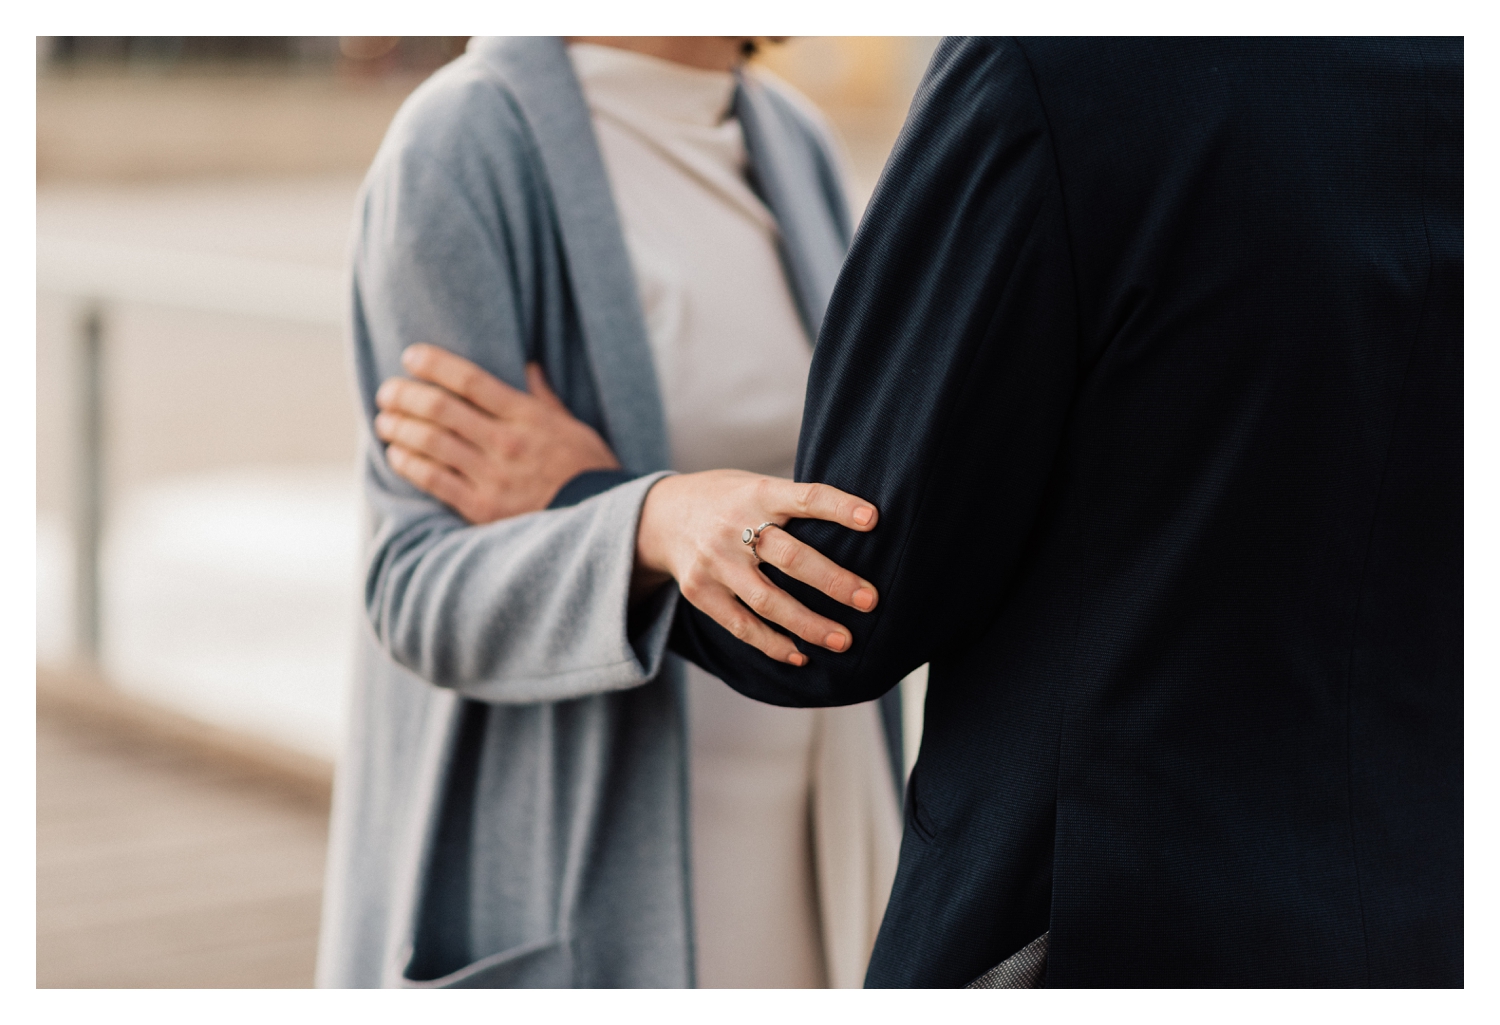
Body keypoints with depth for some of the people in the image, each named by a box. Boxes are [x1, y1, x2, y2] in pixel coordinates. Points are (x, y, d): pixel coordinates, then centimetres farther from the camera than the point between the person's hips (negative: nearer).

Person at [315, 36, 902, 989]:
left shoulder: (790, 150, 8)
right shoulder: (465, 145, -14)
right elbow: (439, 602, -18)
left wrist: (582, 507, -15)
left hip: (791, 870, 7)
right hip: (553, 880, -7)